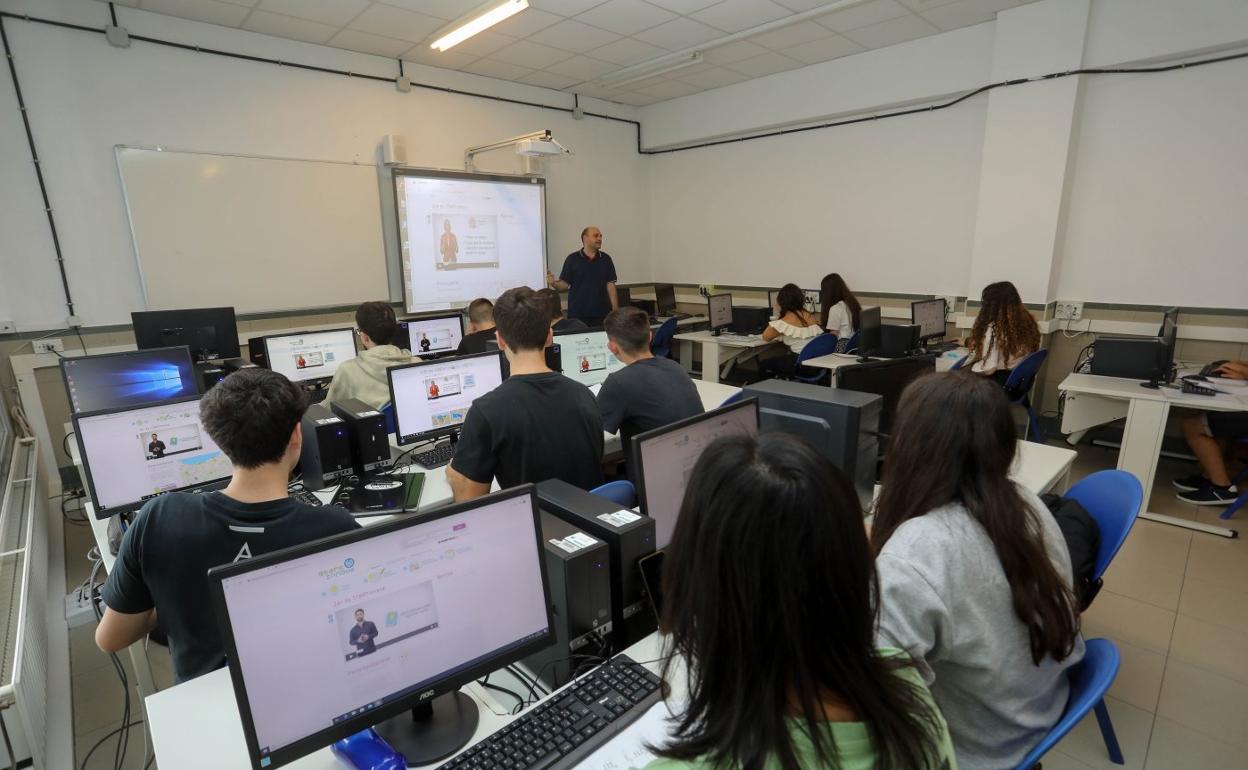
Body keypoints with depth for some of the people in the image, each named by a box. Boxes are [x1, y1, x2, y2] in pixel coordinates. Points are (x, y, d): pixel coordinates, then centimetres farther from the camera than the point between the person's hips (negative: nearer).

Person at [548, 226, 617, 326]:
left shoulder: (605, 259, 5)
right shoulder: (572, 259, 1)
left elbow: (610, 285, 4)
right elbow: (565, 284, 2)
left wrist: (616, 311, -2)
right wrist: (553, 283, -19)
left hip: (602, 314, 2)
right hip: (577, 314, -1)